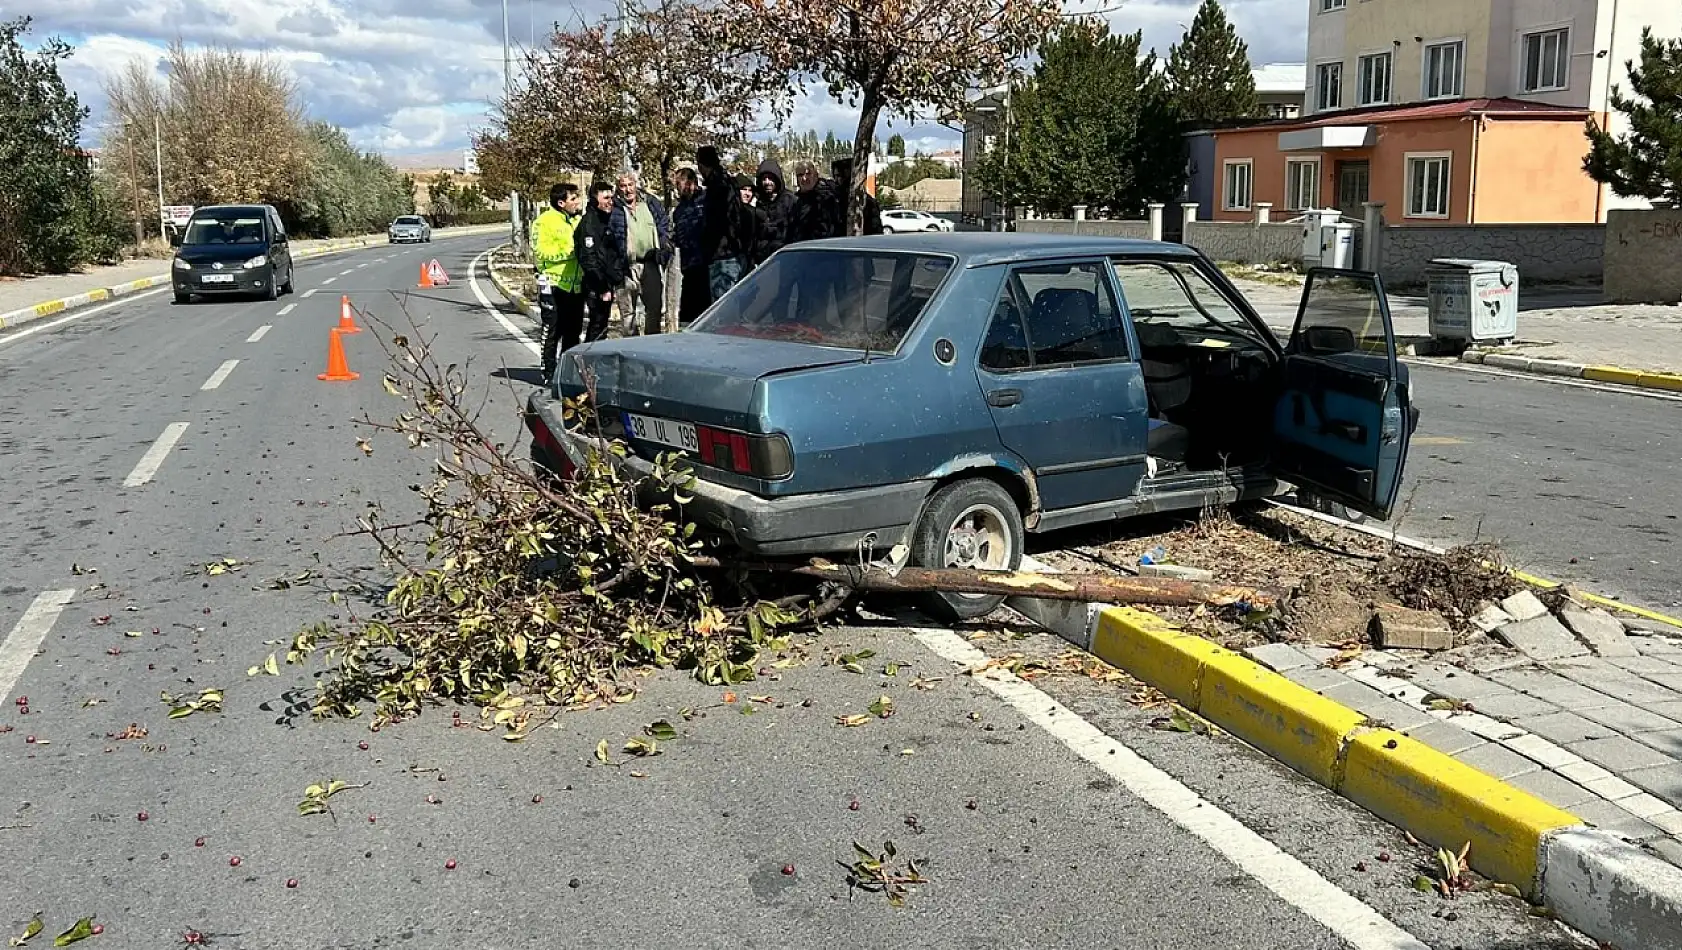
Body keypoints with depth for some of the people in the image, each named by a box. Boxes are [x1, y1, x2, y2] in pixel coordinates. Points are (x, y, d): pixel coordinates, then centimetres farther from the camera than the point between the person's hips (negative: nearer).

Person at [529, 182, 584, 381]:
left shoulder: (578, 221, 16)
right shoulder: (546, 220, -5)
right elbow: (541, 252, -15)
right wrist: (570, 251, -18)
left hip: (575, 285, 6)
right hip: (554, 284, -6)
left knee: (573, 332, 11)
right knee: (552, 332, -1)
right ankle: (549, 375, 6)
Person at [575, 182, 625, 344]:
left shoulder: (607, 219, 16)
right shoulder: (589, 223, -13)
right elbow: (588, 259, -20)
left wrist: (614, 283, 15)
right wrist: (602, 288, -21)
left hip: (607, 285, 9)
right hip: (596, 288, -9)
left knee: (599, 327, 15)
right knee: (598, 329, -8)